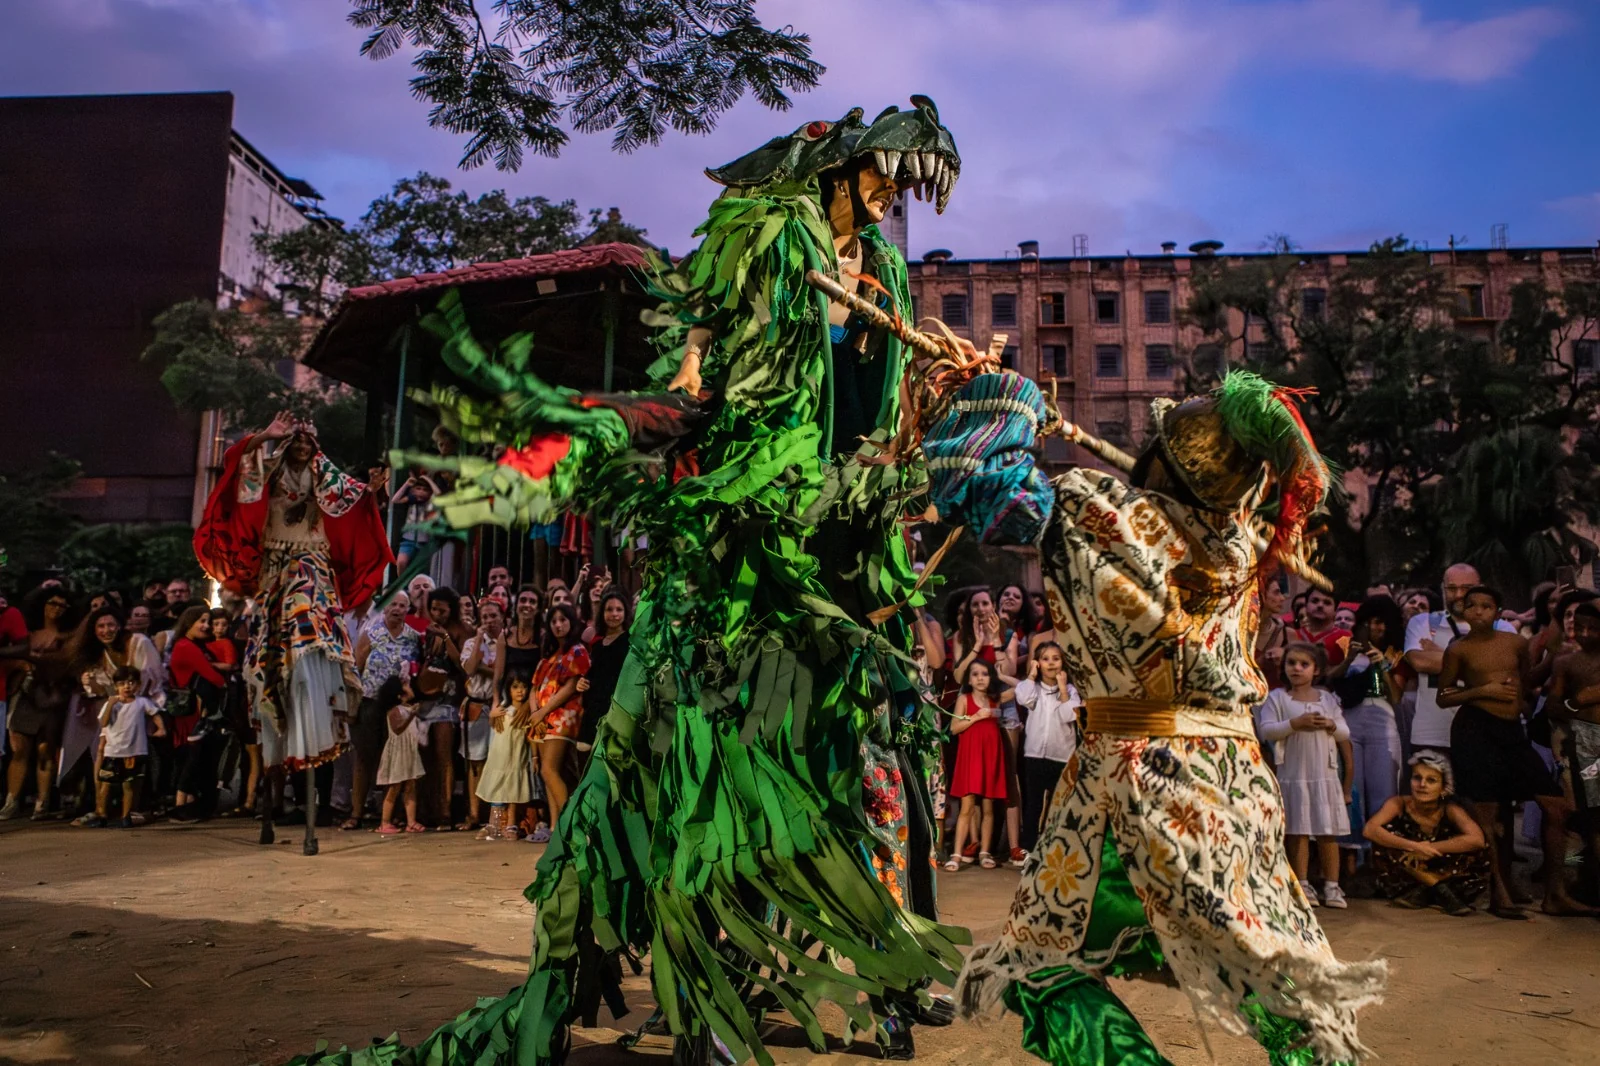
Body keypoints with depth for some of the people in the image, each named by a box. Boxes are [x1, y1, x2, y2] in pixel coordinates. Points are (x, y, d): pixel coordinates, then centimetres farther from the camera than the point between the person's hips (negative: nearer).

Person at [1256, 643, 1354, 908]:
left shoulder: (1327, 698, 10)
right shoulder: (1277, 697, 0)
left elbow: (1345, 733, 11)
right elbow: (1266, 730, -10)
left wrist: (1331, 725, -9)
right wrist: (1295, 723, -19)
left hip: (1325, 775, 3)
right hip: (1293, 774, -3)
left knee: (1328, 832, 4)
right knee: (1298, 831, 1)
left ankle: (1331, 886, 11)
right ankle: (1302, 884, 9)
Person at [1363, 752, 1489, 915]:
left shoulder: (1450, 810, -14)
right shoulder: (1399, 804, -15)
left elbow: (1477, 840, -33)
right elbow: (1369, 830, -30)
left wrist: (1428, 847, -32)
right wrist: (1413, 846, -37)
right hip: (1406, 880, 0)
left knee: (1478, 852, -22)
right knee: (1384, 834, -25)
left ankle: (1422, 891, -19)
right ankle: (1440, 889, -22)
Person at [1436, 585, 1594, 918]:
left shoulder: (1516, 643, 10)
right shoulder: (1459, 649, 0)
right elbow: (1443, 697, 2)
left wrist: (1522, 699, 10)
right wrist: (1483, 690, -10)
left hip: (1513, 730, 5)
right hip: (1475, 729, -5)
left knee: (1557, 806, 0)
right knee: (1487, 813, -5)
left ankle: (1556, 895, 11)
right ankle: (1499, 895, 5)